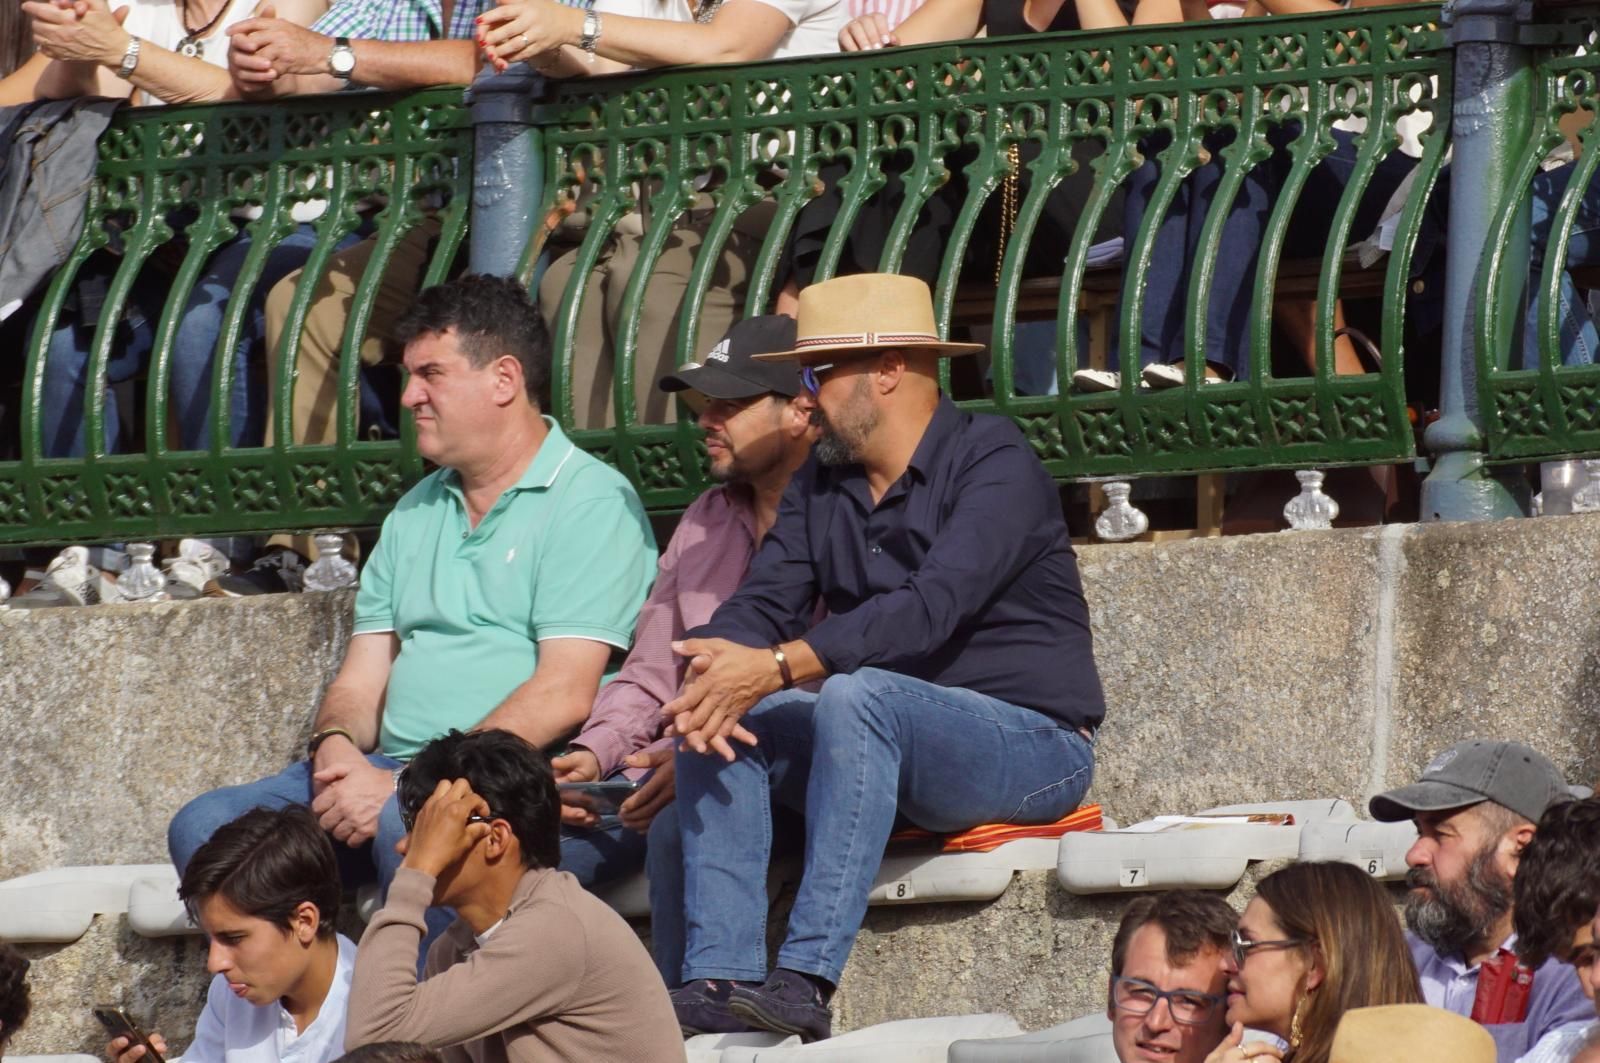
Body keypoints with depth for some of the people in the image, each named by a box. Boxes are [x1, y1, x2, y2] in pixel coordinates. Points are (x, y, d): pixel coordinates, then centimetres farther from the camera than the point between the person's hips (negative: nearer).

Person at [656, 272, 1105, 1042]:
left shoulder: (993, 465, -12)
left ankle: (805, 983, -40)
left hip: (1032, 743, -8)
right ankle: (718, 981, -23)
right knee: (720, 721, -12)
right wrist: (716, 671, -22)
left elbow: (930, 608, -26)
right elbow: (763, 601, 2)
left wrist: (778, 668, -34)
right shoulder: (823, 482, 12)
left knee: (856, 698, -34)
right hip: (886, 746, 8)